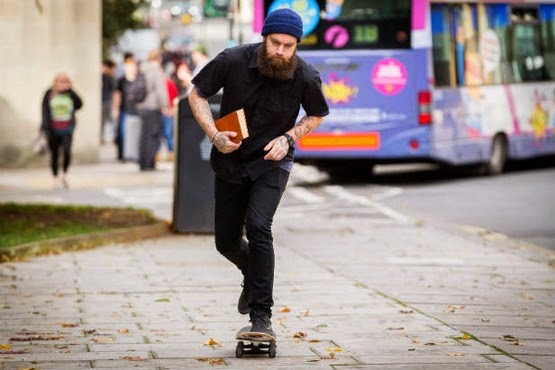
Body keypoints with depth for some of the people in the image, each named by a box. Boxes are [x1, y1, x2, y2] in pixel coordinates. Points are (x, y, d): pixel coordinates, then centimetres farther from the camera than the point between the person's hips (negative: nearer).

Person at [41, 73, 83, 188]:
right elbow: (45, 111, 0)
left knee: (67, 150, -19)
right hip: (53, 129, 0)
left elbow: (79, 104, -9)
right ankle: (56, 178, 20)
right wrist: (46, 126, -9)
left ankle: (65, 174, 0)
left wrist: (70, 91, -11)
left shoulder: (70, 94, 5)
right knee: (54, 154, 5)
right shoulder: (49, 94, 1)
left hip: (67, 129, 0)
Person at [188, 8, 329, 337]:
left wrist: (288, 138, -13)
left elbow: (318, 115, 4)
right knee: (226, 241, 9)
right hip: (231, 160, 2)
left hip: (272, 162, -2)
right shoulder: (233, 61, -18)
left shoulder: (306, 77, -17)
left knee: (258, 226, -24)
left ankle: (261, 317, -20)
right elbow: (197, 94, -3)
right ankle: (253, 276, 45)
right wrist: (214, 135, -17)